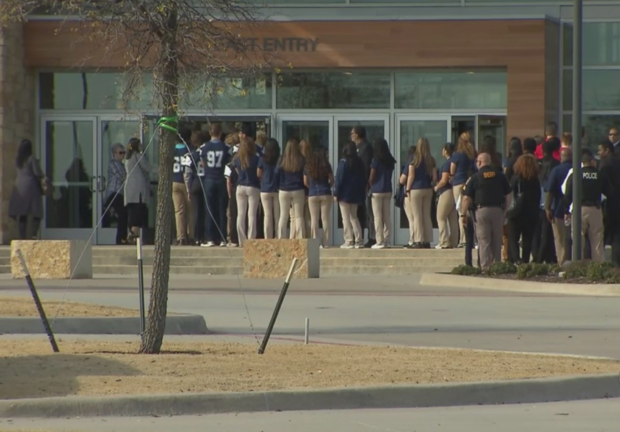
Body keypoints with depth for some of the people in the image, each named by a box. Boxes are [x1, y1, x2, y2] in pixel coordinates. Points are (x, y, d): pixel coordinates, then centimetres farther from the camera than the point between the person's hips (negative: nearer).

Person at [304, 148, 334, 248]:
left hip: (312, 194, 1)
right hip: (325, 194, -1)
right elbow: (332, 181, -2)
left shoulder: (308, 166, 3)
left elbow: (305, 182, 4)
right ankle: (325, 242, 2)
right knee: (325, 219, 3)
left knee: (314, 219, 4)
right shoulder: (326, 166, -2)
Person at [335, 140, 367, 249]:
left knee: (346, 218, -1)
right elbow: (364, 179, 9)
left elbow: (339, 179, -13)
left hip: (345, 195, -6)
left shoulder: (344, 162, -12)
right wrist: (362, 193, 15)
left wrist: (336, 193, -8)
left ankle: (349, 241, -5)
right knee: (354, 217, 15)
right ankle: (359, 241, 10)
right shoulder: (359, 162, 4)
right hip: (356, 195, 6)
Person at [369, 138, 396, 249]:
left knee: (378, 217, -1)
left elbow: (371, 178, -8)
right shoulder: (390, 161, 5)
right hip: (388, 190, 5)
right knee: (387, 216, 8)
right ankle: (386, 241, 7)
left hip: (377, 191, -5)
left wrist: (370, 186, 9)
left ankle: (380, 242, -4)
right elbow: (389, 175, 7)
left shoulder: (376, 160, -10)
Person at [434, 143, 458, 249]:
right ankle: (454, 242, 9)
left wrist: (437, 187, 0)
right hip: (454, 191, 9)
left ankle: (444, 242, -9)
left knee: (441, 217, -4)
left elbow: (444, 180, -19)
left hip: (447, 192, -9)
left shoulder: (447, 163, -14)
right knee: (453, 219, 9)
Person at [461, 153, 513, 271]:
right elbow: (509, 195, 6)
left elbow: (466, 198, -3)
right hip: (498, 210, 3)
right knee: (497, 240, 11)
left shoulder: (476, 177, -1)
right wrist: (505, 210, 15)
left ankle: (485, 267, -6)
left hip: (482, 210, -3)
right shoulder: (499, 175, 6)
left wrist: (463, 214, 4)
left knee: (484, 240, 0)